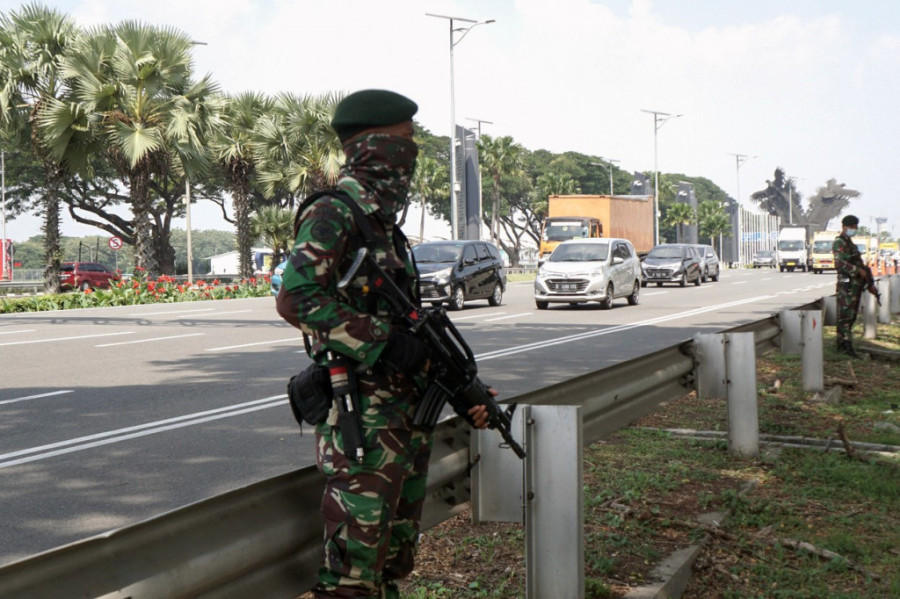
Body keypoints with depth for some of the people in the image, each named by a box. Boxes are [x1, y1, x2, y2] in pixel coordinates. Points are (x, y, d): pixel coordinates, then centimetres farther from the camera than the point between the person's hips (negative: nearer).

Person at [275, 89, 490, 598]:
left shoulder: (385, 221, 17)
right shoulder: (334, 214, -11)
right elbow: (297, 298, -25)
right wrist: (384, 344, -23)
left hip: (408, 417, 9)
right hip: (363, 420, -9)